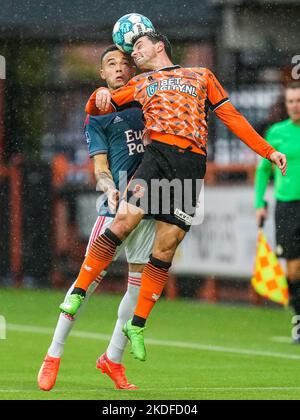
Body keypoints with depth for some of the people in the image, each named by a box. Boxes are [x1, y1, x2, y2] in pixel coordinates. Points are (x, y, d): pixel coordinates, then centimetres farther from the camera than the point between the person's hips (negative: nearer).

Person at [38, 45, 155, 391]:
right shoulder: (97, 113, 5)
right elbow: (100, 166, -2)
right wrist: (111, 190, -22)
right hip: (116, 205, -5)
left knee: (141, 284, 4)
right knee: (91, 277, -12)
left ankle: (113, 359, 16)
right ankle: (53, 355, -4)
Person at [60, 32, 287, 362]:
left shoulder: (202, 76, 24)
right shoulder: (140, 84, 26)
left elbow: (232, 117, 23)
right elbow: (96, 110, 26)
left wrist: (268, 151, 16)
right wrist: (100, 96, 1)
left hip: (192, 163, 0)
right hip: (159, 152, 0)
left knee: (166, 246, -4)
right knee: (126, 218, -21)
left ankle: (137, 325, 2)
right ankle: (78, 292, -14)